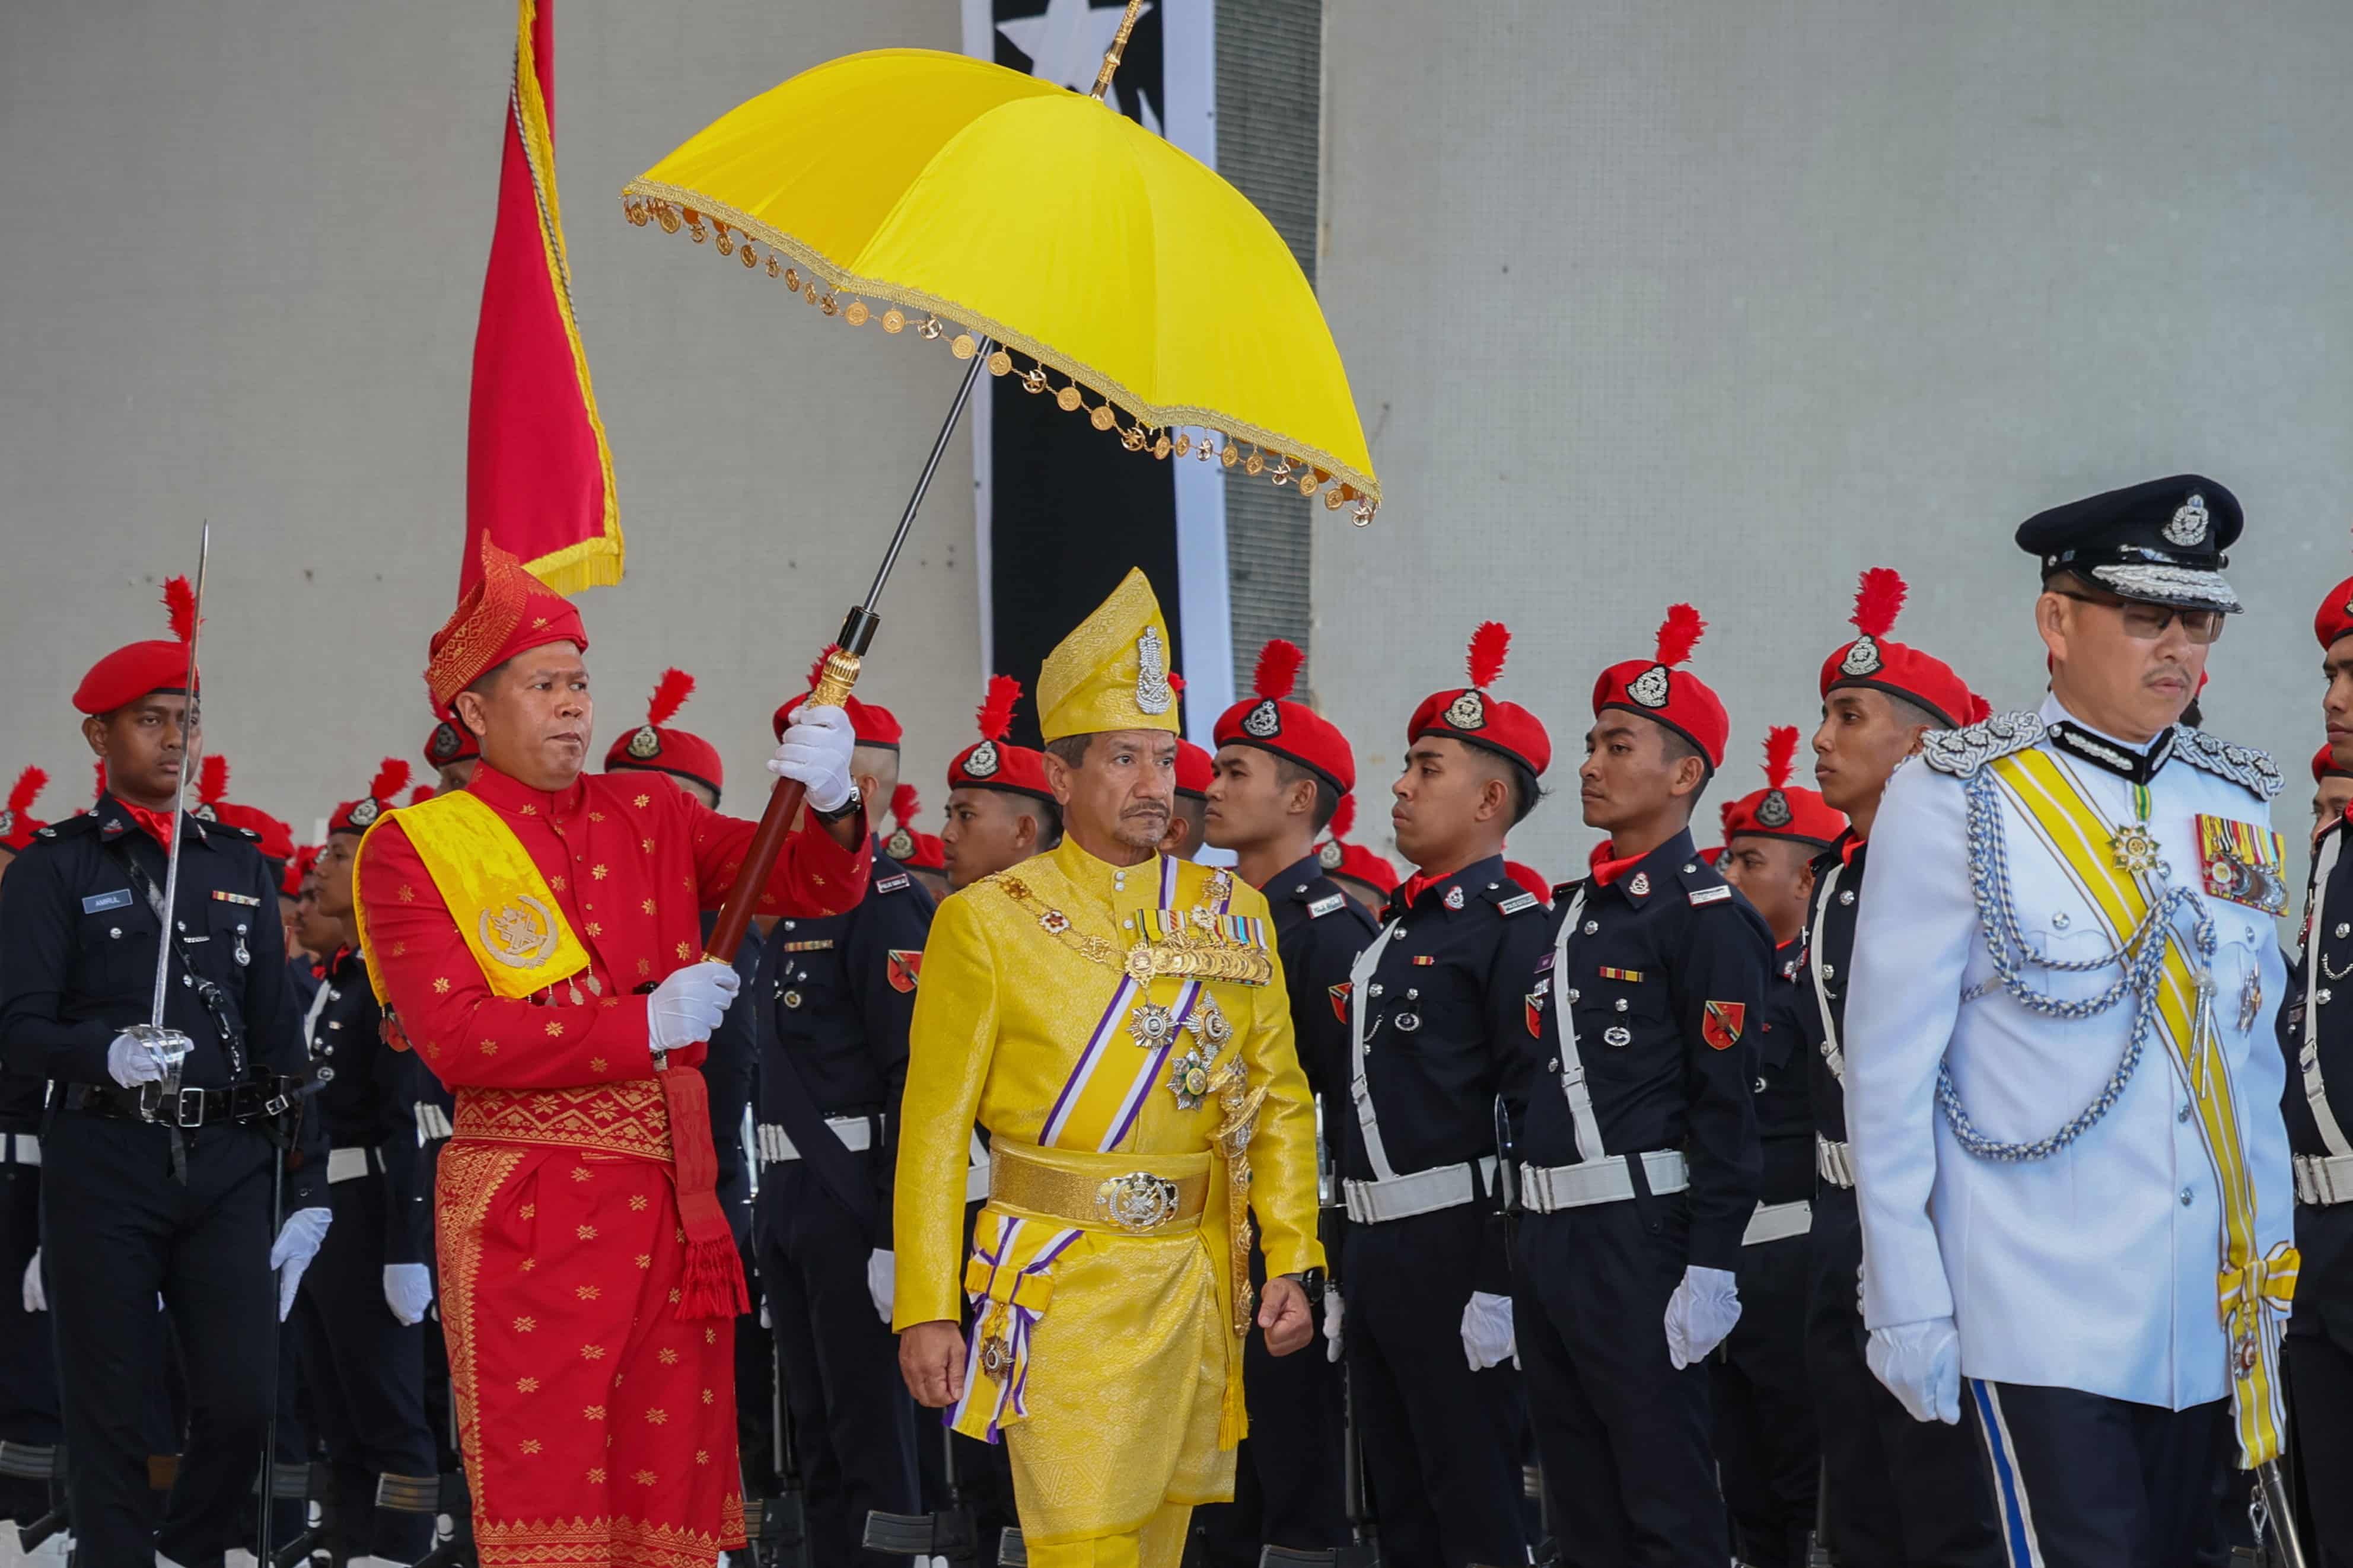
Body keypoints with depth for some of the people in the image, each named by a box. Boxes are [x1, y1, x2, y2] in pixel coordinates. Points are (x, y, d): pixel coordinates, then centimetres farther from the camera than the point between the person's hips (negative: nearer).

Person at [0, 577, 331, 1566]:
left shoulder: (238, 864, 15)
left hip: (227, 1162, 3)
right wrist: (108, 1053, -27)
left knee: (241, 1401, -2)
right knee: (108, 1416, 1)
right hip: (104, 1164, -3)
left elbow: (279, 1034, 14)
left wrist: (308, 1186, 8)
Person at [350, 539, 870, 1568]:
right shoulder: (414, 848, -1)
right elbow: (456, 1039, -12)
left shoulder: (649, 818, 12)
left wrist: (829, 804, -18)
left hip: (671, 1209, 4)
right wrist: (647, 1024, -12)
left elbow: (816, 887, 5)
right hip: (526, 1216, -4)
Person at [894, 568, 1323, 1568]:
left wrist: (1292, 1259, 2)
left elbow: (1280, 1102, 11)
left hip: (1200, 1282, 4)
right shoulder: (986, 922, -3)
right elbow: (935, 1130, -5)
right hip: (1063, 1287, -4)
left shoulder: (1233, 913, 9)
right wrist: (926, 1311, -10)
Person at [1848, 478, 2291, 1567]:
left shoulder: (2235, 804, 10)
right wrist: (1906, 1304, -6)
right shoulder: (1955, 801, -5)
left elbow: (2252, 1056, 16)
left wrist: (2271, 1270, 13)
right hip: (2042, 1316, -5)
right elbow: (1888, 1073, -4)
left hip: (2213, 1318, 5)